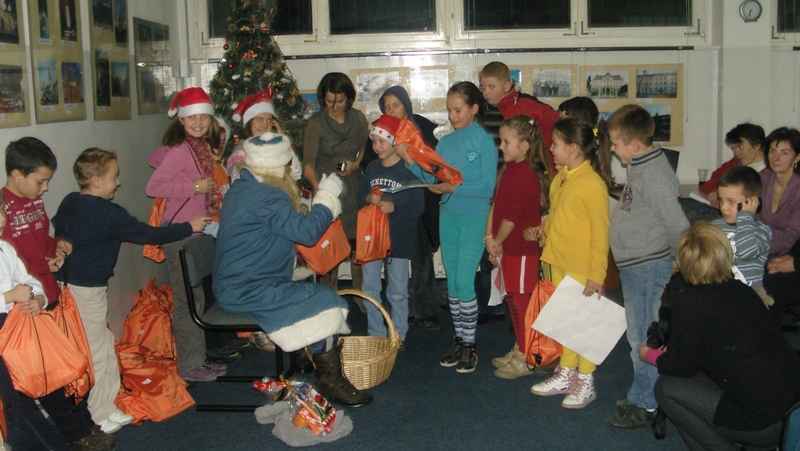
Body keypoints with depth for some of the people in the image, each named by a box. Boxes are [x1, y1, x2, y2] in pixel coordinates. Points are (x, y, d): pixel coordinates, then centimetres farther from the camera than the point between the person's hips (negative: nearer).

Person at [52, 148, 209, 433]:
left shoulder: (68, 203, 5)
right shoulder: (108, 213, -19)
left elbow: (58, 230, 19)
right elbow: (148, 235, -16)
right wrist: (189, 227, -8)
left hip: (64, 282, 9)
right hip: (88, 290, -9)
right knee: (98, 350, 2)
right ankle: (102, 414, 13)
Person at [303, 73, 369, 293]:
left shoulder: (358, 118, 4)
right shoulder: (316, 123, -7)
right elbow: (308, 162, -15)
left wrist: (356, 163, -4)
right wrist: (317, 186, -34)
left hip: (355, 189, 3)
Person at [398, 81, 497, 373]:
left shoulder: (484, 141, -8)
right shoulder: (445, 143, 9)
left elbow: (487, 187, -13)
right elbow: (432, 179, 6)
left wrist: (454, 189, -22)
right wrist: (410, 161, -7)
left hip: (475, 217, -6)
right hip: (448, 215, 6)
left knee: (464, 280, -8)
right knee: (452, 281, 10)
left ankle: (469, 344, 6)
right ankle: (458, 340, 21)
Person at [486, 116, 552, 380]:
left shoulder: (525, 176, -21)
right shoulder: (509, 169, 9)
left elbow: (511, 217, -19)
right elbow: (496, 205, 9)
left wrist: (496, 242, -5)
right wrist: (490, 237, -1)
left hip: (521, 251, -10)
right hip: (508, 249, 10)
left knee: (519, 301, 0)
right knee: (514, 300, 18)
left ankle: (524, 361, 11)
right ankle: (518, 352, 31)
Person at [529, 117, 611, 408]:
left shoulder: (593, 184, -19)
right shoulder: (561, 176, 6)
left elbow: (601, 233, -17)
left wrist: (597, 275, -16)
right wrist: (546, 230, 0)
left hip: (582, 267, -8)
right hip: (557, 261, 8)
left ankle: (585, 383, 19)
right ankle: (566, 374, 32)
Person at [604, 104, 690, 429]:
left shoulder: (653, 174, -21)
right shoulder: (641, 168, 11)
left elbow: (676, 223, -23)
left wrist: (678, 259, -10)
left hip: (648, 266, -10)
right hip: (635, 266, 10)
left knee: (642, 336, -2)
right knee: (640, 334, 17)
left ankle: (645, 405, 9)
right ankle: (641, 397, 29)